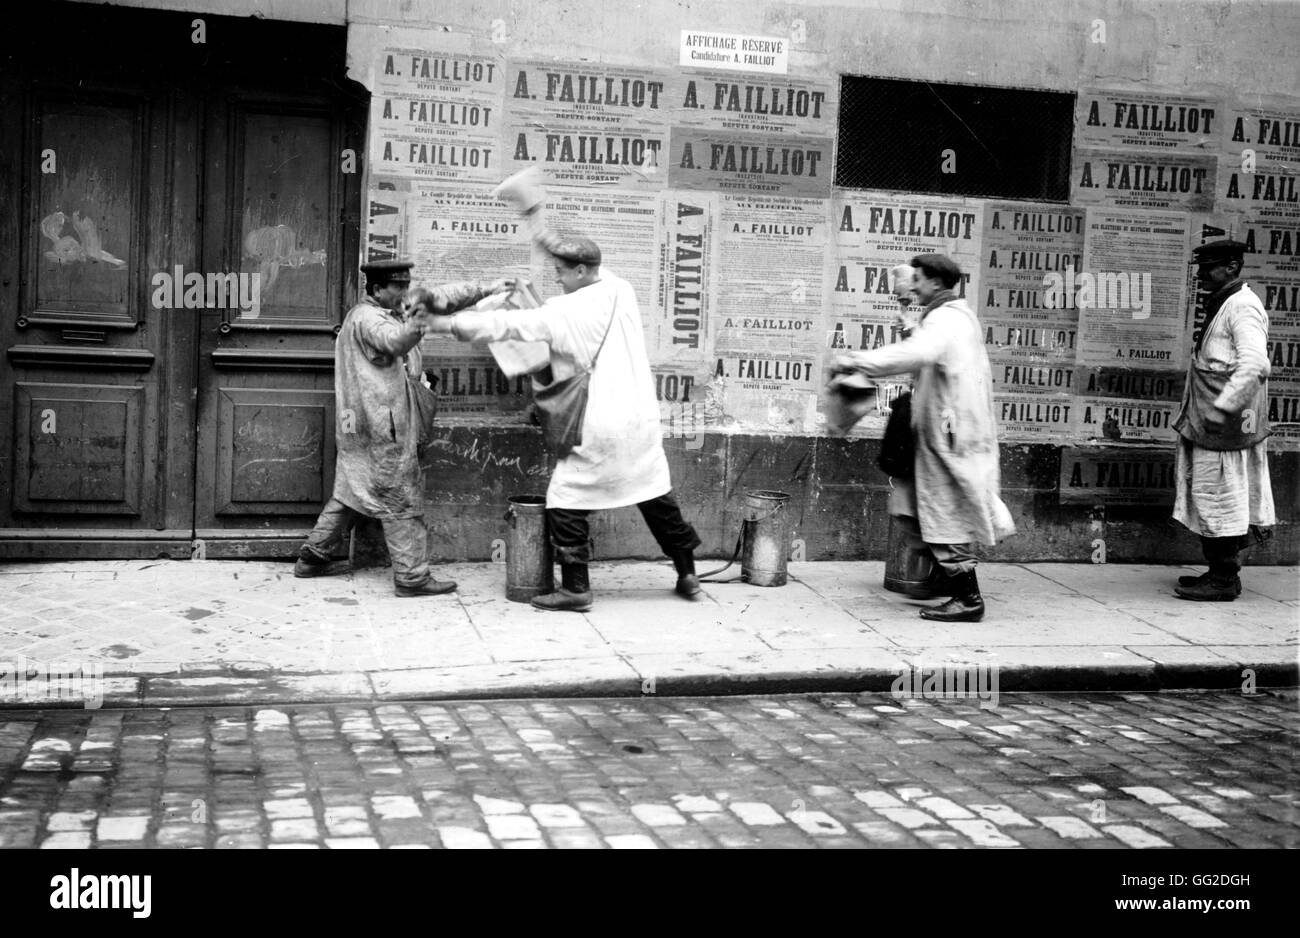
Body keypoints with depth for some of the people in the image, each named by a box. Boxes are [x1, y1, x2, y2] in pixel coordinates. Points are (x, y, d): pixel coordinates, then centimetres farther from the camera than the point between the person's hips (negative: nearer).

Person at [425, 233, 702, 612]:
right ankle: (688, 574, 26)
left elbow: (506, 324, -11)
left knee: (566, 502, 5)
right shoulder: (621, 291, 3)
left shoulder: (563, 312, -14)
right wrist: (558, 244, 28)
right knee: (656, 496, 17)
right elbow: (597, 275, 26)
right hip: (640, 418, 7)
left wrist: (450, 324, -2)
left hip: (598, 428, -6)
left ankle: (575, 588, 7)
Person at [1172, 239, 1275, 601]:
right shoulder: (1222, 305, 17)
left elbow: (1255, 365, -26)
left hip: (1224, 426, -10)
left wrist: (1222, 408, -27)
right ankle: (1219, 573, 22)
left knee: (1220, 500, -4)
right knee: (1217, 501, 14)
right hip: (1207, 423, 10)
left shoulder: (1242, 307, -14)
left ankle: (1223, 581, 3)